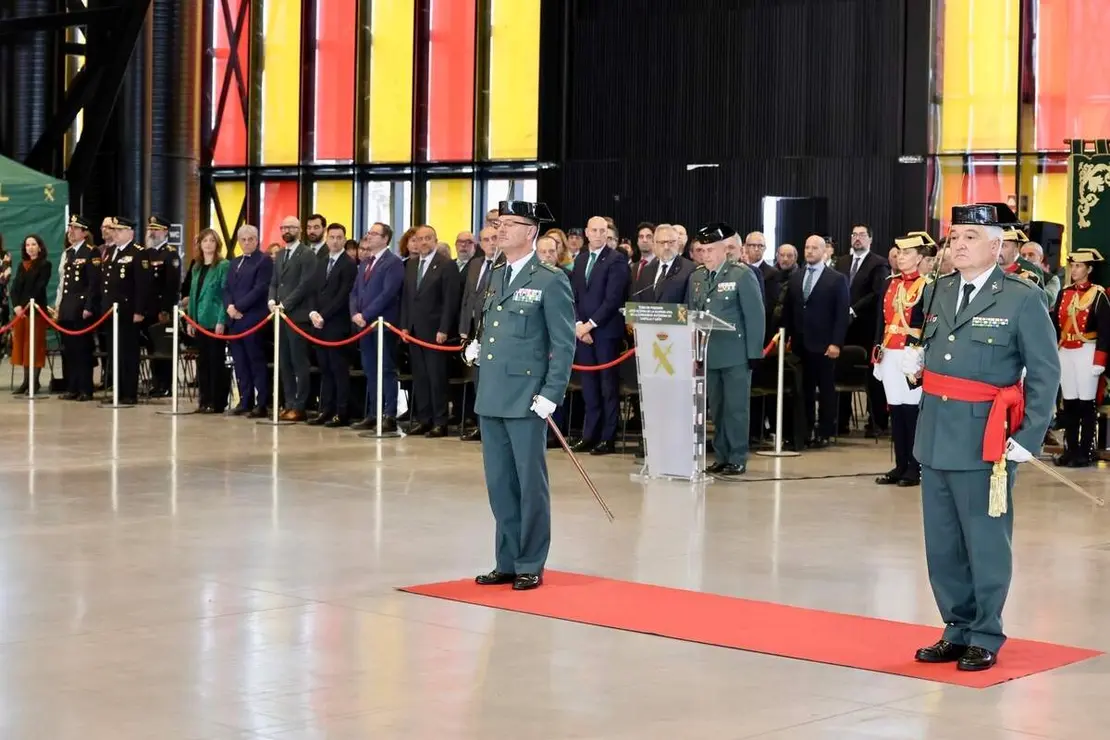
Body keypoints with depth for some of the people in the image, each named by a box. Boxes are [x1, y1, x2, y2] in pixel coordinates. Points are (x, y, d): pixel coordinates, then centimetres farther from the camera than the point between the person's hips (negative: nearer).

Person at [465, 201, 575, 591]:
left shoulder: (551, 280, -7)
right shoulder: (494, 275, 14)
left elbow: (564, 344, -9)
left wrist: (551, 395, -14)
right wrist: (476, 345, 6)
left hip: (526, 397, -7)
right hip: (490, 397, 7)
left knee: (530, 484, 1)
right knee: (499, 483, 11)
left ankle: (531, 566, 10)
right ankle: (507, 562, 20)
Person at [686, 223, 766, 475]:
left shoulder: (742, 275, -6)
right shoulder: (696, 277, 10)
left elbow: (755, 316, -8)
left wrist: (754, 353, -11)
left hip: (736, 354, -5)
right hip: (708, 354, 5)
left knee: (736, 408, -1)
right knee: (716, 409, 9)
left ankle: (738, 460, 5)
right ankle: (721, 457, 16)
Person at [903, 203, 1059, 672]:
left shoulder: (1022, 298, -7)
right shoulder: (937, 292, 10)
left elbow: (1045, 373, -6)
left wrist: (1029, 437, -10)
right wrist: (915, 362, 5)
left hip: (984, 440, -6)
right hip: (935, 438, 6)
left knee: (985, 543, 2)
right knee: (942, 544, 12)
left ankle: (985, 638, 15)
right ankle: (958, 630, 25)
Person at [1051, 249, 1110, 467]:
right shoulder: (1064, 294, 12)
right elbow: (1056, 326, 14)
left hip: (1086, 353, -5)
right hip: (1064, 353, 5)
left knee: (1086, 404, -2)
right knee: (1069, 403, 8)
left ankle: (1086, 452, 2)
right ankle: (1071, 449, 15)